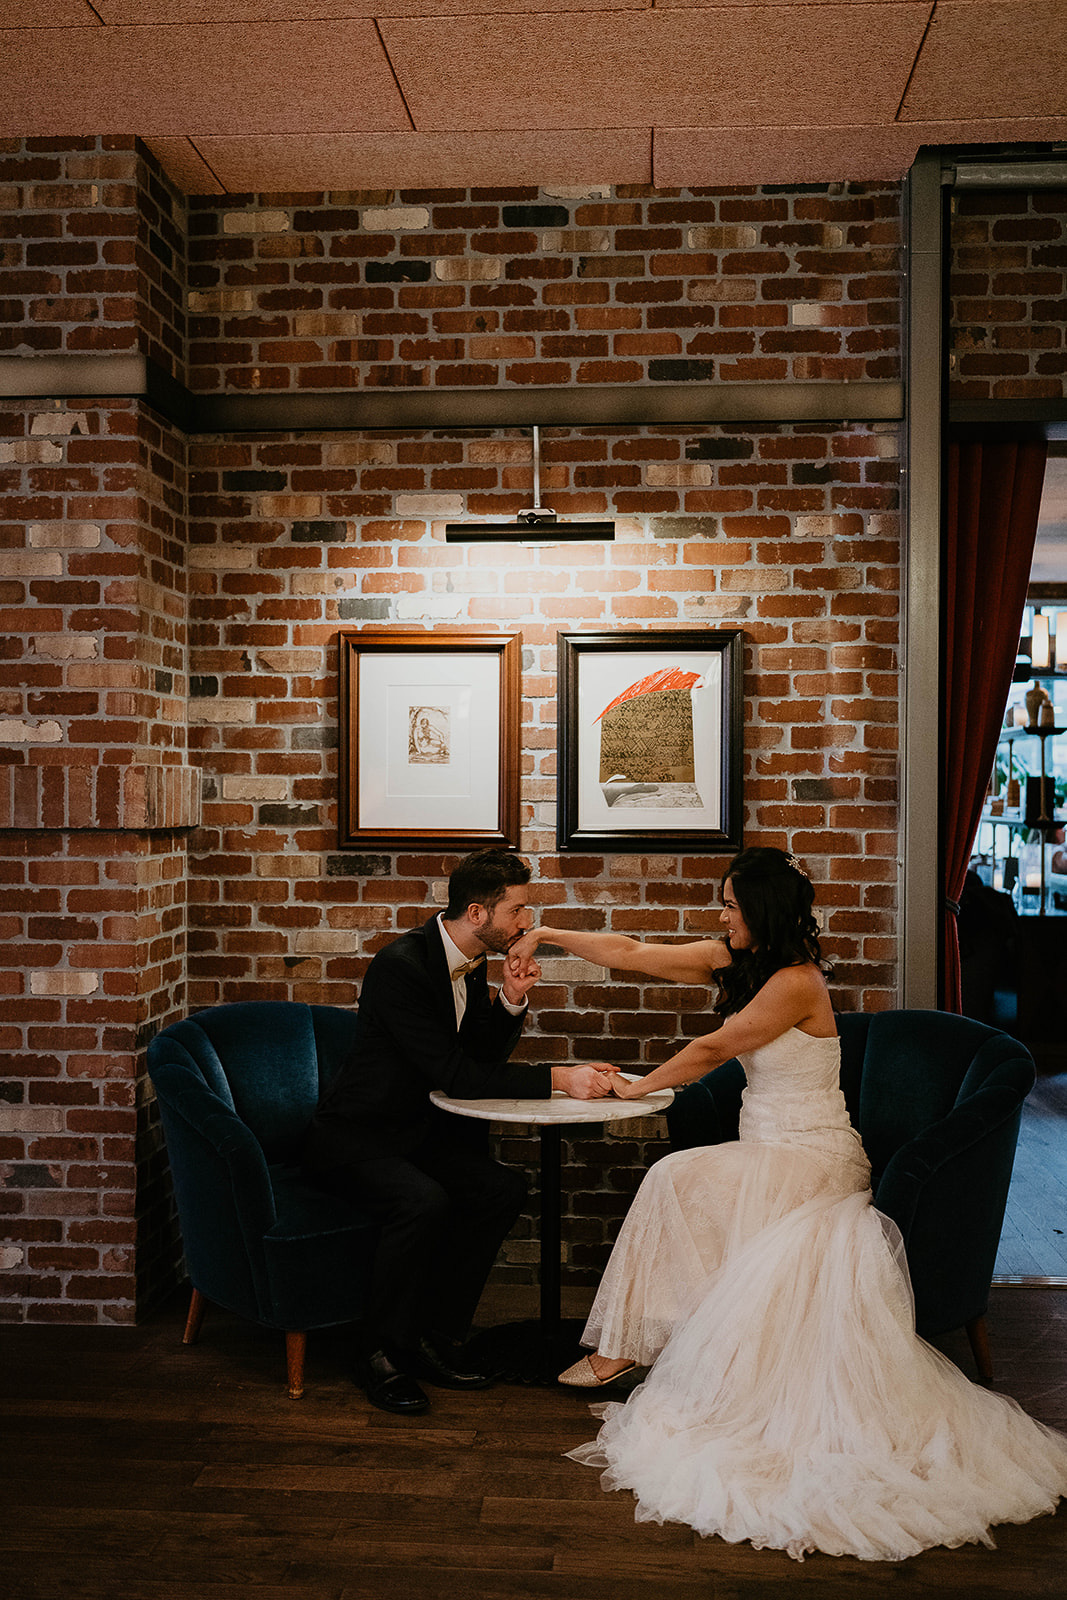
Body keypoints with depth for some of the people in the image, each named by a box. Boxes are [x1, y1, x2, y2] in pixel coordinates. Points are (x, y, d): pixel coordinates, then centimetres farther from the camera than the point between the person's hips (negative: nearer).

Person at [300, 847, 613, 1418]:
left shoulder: (469, 962, 2)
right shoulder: (400, 965, -25)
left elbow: (484, 1060, 8)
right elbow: (456, 1076, -28)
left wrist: (510, 1002, -10)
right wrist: (557, 1078, -28)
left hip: (416, 1130, 8)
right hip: (350, 1136, -8)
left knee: (503, 1187, -14)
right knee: (423, 1200, -33)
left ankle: (435, 1335, -1)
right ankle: (380, 1353, -11)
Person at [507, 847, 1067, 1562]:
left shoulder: (797, 982, -19)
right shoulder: (733, 962, 7)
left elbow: (710, 1050, -12)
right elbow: (630, 953, 10)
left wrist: (637, 1086, 2)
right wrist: (549, 934, 9)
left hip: (815, 1159, -7)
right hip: (770, 1153, 7)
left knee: (675, 1179, -22)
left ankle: (626, 1346, -9)